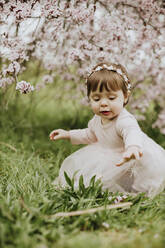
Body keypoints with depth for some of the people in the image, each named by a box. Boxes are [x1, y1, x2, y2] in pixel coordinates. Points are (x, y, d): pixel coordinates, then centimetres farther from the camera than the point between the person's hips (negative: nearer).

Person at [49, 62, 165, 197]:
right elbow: (90, 135, 18)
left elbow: (133, 133, -58)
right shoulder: (97, 119, -6)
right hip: (111, 159, 7)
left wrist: (132, 147, -81)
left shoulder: (125, 120, -34)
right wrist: (68, 134, 13)